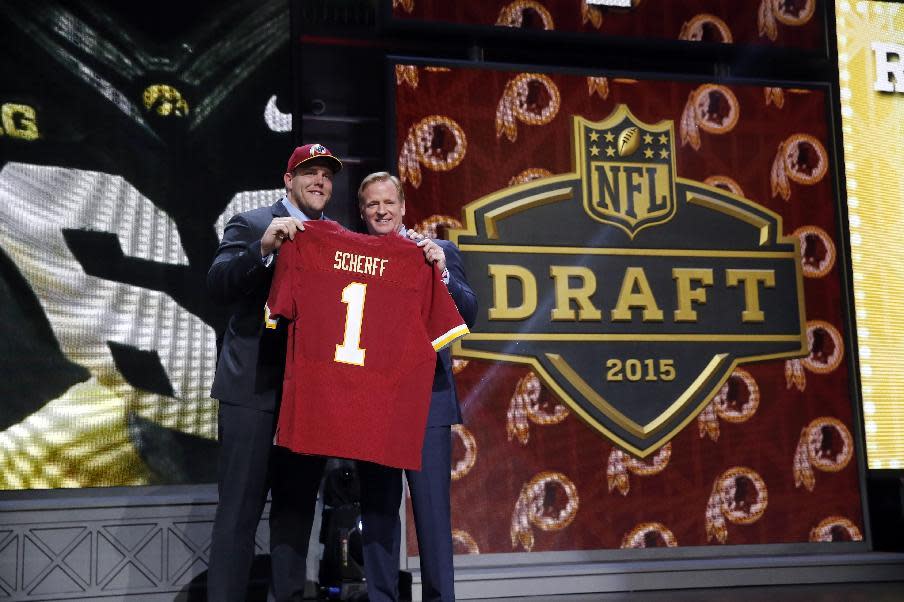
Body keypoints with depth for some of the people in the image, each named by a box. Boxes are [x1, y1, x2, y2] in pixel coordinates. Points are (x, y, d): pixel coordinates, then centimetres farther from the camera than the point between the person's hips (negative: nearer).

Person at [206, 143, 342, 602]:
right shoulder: (250, 225, 1)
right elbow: (218, 286, -13)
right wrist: (263, 248, -27)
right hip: (255, 389, -4)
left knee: (298, 507, 10)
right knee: (239, 510, -3)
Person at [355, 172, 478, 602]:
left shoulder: (438, 252, 8)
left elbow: (469, 317, -1)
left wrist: (443, 273, -14)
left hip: (426, 399, -2)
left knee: (433, 509, -3)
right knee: (376, 510, 8)